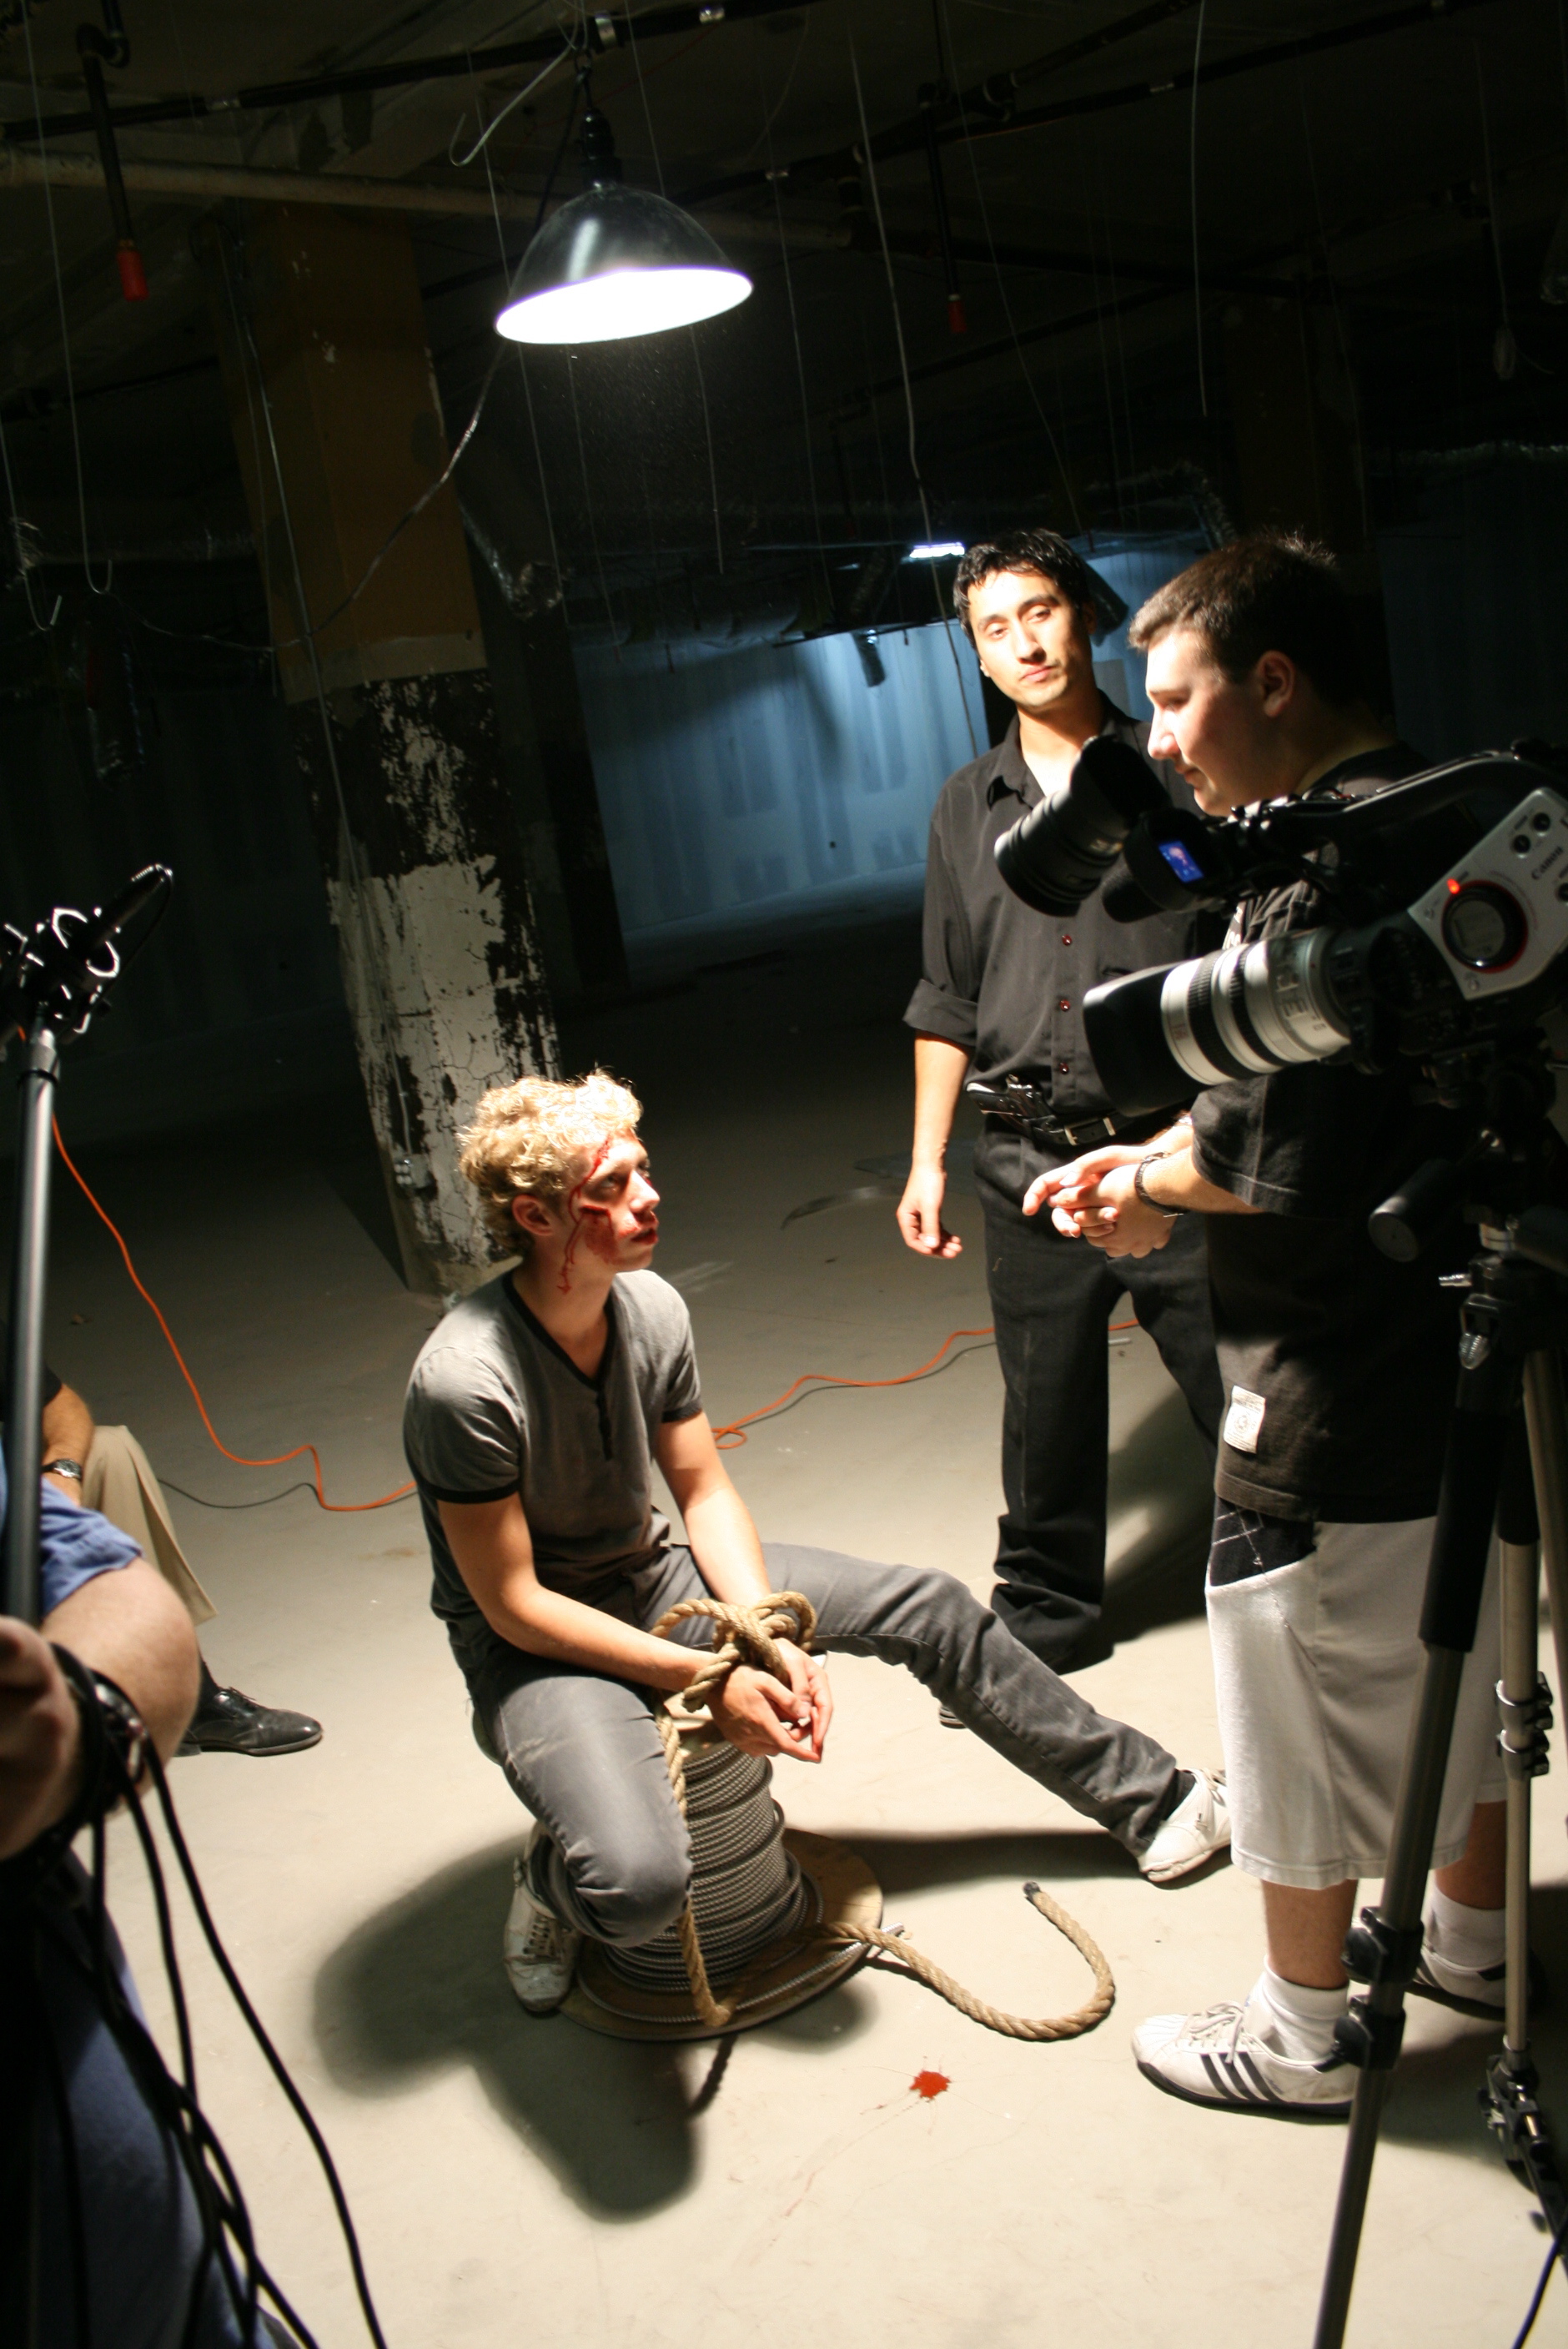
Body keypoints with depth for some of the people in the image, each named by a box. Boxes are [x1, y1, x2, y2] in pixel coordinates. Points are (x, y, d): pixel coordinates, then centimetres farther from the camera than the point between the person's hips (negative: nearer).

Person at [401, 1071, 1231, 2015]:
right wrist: (705, 1676, -24)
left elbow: (706, 1491, 1)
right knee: (642, 1885, -32)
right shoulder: (466, 1383, -29)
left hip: (652, 1576, 6)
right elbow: (514, 1605, -23)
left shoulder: (651, 1307, -10)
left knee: (931, 1609, 2)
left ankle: (1153, 1801, 20)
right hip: (534, 1645, -6)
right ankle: (553, 1885, 7)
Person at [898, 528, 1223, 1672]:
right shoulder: (967, 808, 12)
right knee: (1046, 1410, 12)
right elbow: (949, 1002, 15)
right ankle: (1047, 1610, 31)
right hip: (1031, 1165, 3)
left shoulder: (1175, 771, 2)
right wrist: (928, 1159, 11)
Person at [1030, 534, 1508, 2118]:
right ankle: (1469, 1939, 47)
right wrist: (1162, 1183, 4)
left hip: (1336, 1398, -10)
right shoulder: (1437, 816, 8)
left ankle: (1299, 2036, 29)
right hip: (1455, 1335, 10)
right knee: (1452, 1658, 25)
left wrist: (1152, 1178, -10)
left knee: (1304, 1709, 9)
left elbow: (1277, 1146, -30)